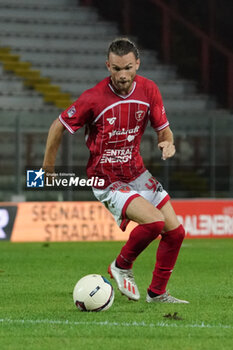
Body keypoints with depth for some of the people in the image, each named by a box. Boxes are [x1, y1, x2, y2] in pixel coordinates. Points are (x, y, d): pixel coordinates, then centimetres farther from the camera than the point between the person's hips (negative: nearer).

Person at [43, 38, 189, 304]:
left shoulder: (148, 90, -5)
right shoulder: (93, 98, -19)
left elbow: (163, 129, 7)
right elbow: (58, 127, -5)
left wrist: (167, 143, -18)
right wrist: (47, 169, 2)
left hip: (137, 174, 6)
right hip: (107, 181, -6)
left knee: (175, 232, 1)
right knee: (154, 221, -25)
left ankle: (157, 293, 19)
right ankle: (121, 266, 1)